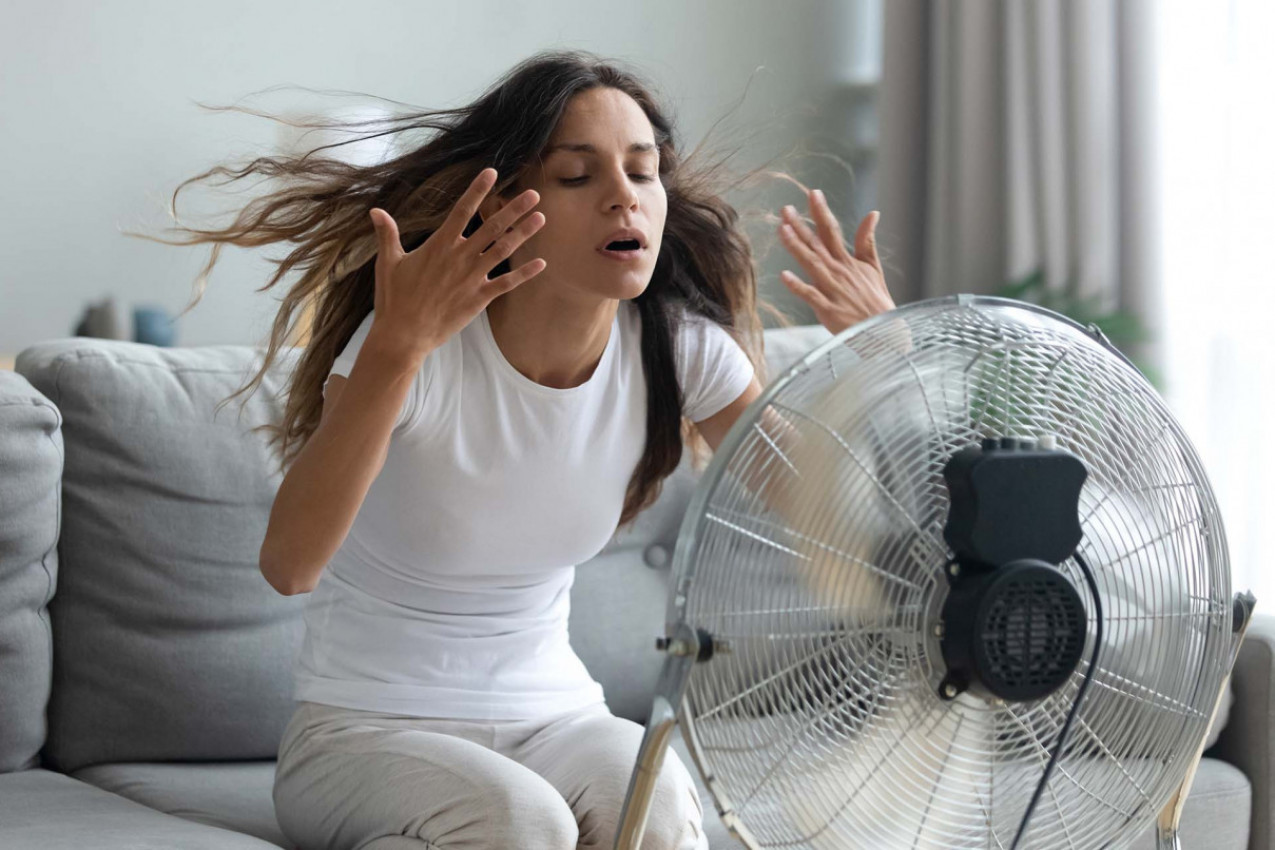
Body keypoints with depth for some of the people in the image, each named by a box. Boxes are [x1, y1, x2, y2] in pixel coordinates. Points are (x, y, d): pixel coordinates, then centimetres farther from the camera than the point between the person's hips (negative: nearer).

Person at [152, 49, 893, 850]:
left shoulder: (676, 349, -6)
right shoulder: (428, 346, -20)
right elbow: (289, 564, -34)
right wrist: (399, 344, -45)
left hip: (550, 716, 3)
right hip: (364, 731, -3)